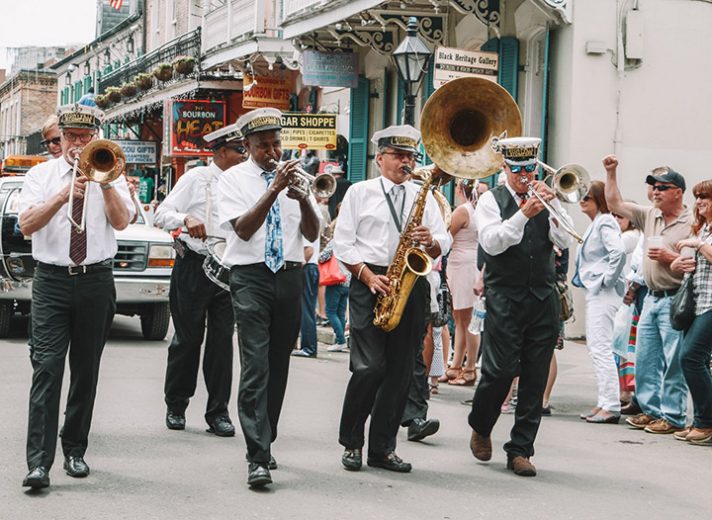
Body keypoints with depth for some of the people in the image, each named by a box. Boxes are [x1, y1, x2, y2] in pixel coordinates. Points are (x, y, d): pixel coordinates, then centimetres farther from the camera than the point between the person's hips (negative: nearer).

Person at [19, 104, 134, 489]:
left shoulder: (110, 175, 9)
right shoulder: (42, 175, 8)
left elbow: (121, 221, -7)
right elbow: (26, 225, -6)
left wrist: (103, 181, -15)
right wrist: (63, 196, -18)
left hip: (96, 280, 1)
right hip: (52, 281, -1)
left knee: (86, 370, 7)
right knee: (47, 367, -11)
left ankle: (75, 451, 20)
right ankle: (39, 461, -15)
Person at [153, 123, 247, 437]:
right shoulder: (196, 178, 1)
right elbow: (161, 214, -5)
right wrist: (185, 219, -24)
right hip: (194, 266, -3)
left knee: (222, 340, 2)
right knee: (187, 338, 3)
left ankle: (218, 411, 8)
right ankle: (176, 406, 17)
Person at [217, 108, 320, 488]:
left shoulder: (294, 176, 12)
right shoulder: (234, 179, 2)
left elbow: (312, 234, 4)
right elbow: (243, 229, -12)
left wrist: (303, 200, -15)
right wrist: (274, 190, -21)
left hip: (289, 276, 4)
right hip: (251, 277, -4)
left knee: (278, 367, 10)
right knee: (255, 368, -13)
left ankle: (264, 443, 23)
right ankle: (258, 458, -17)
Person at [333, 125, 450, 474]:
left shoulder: (424, 197, 16)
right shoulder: (360, 192, 8)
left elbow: (443, 245, 10)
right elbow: (342, 243, 2)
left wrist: (431, 242, -13)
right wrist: (368, 275, -11)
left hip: (411, 284, 3)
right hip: (369, 283, -3)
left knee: (400, 371, 2)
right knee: (370, 366, -12)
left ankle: (383, 448, 11)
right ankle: (351, 442, 5)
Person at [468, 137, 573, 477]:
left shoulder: (544, 198, 13)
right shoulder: (491, 200, 3)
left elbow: (564, 241, 1)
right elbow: (491, 243, -12)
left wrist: (553, 204, -12)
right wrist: (524, 214, -22)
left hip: (544, 299, 3)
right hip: (505, 299, -3)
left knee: (535, 379, 1)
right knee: (500, 370, -9)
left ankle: (520, 450, 9)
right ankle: (480, 427, 19)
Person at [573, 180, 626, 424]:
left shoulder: (605, 223, -13)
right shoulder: (595, 224, 18)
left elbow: (619, 252, -27)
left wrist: (608, 279, -19)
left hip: (603, 292, -11)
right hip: (595, 292, 11)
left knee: (601, 348, -11)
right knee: (595, 347, 13)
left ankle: (611, 407, -9)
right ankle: (604, 403, 19)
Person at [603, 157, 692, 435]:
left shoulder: (691, 224, -8)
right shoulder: (649, 216, 12)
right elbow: (615, 204, 16)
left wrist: (670, 257, -18)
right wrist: (611, 173, 8)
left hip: (675, 300, -7)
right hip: (652, 298, 8)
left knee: (673, 363, -5)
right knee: (645, 359, 11)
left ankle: (673, 417, 0)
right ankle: (652, 409, 20)